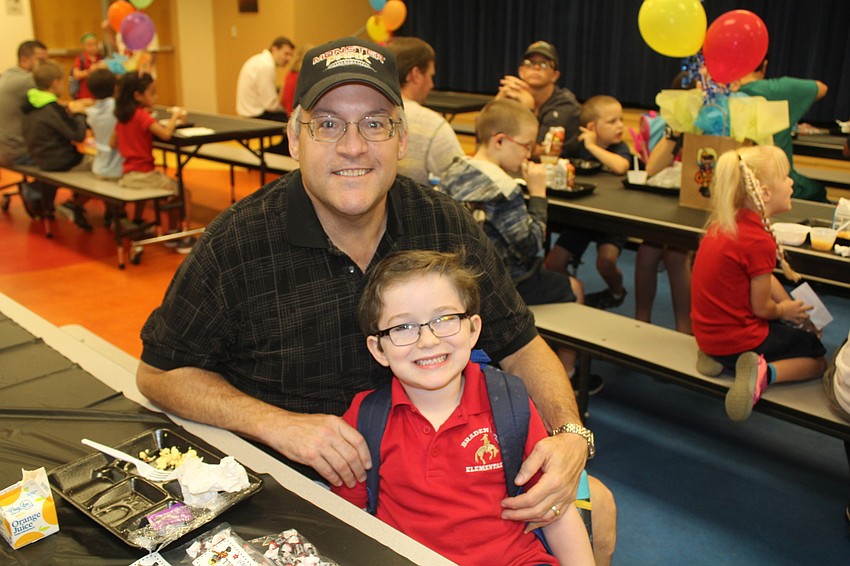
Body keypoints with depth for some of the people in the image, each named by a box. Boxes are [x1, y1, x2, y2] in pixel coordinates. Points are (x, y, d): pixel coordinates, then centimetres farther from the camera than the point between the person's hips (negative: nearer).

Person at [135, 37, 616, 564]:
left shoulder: (447, 226, -8)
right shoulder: (235, 245, -16)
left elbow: (521, 346, 1)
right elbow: (159, 372, -5)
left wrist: (570, 435, -18)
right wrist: (276, 423, -20)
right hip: (300, 483, -2)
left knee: (595, 508, -5)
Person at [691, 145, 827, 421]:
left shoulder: (725, 221, 1)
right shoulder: (760, 242, -26)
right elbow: (761, 308, -16)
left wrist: (796, 311, 7)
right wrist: (786, 310, 5)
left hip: (709, 331, 8)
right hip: (737, 340, -8)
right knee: (820, 358, 13)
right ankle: (765, 372, -12)